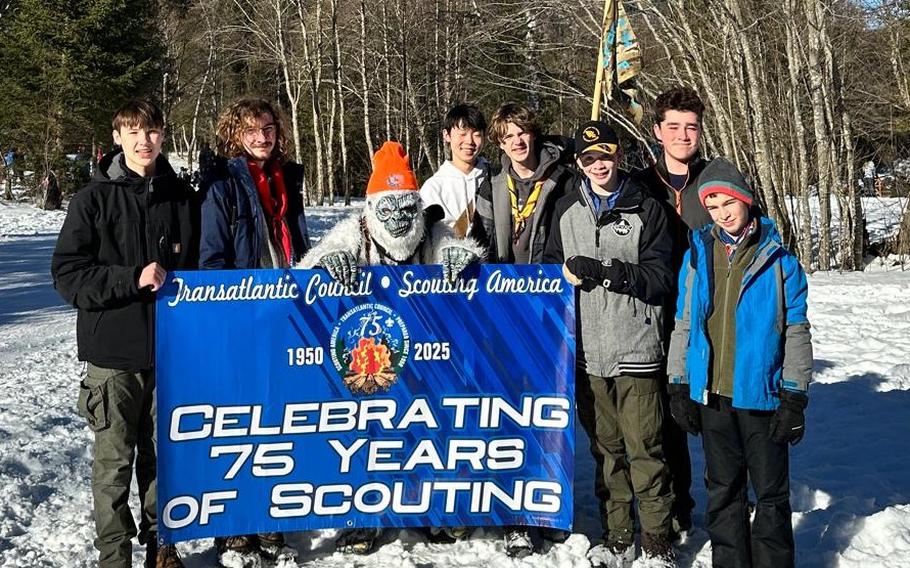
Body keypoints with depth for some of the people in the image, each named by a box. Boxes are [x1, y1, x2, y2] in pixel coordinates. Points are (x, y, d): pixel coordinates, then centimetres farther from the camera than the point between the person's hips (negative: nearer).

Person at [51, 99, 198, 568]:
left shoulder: (181, 198, 8)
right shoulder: (94, 199, -2)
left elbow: (197, 265, 18)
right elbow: (67, 273, -7)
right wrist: (132, 280, -16)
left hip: (169, 349, 3)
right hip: (113, 352, -3)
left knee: (162, 453, 12)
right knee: (114, 459, 3)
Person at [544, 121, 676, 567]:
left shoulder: (646, 209, 0)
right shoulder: (566, 210, 11)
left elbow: (660, 278, -7)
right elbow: (552, 266, 16)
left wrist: (602, 271, -16)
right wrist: (567, 273, -6)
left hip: (635, 347, -3)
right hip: (586, 347, 4)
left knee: (643, 446, -3)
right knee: (605, 446, 11)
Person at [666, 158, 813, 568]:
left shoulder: (778, 260, -3)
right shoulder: (696, 258, 5)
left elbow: (796, 333, -3)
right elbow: (683, 326, 9)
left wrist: (795, 397, -6)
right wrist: (679, 387, 6)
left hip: (762, 395, -3)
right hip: (711, 396, 3)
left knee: (771, 494, 7)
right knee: (723, 491, 14)